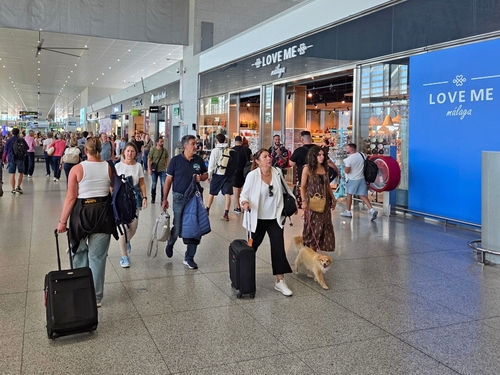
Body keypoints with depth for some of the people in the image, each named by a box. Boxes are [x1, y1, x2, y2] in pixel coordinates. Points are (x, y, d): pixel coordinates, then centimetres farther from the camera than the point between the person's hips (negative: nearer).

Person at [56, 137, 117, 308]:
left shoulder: (77, 169, -9)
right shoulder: (108, 167, -1)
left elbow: (71, 197, -10)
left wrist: (62, 220, -3)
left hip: (82, 213, -2)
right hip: (103, 213, 2)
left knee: (80, 251, 19)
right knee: (98, 256, 6)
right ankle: (95, 297, 13)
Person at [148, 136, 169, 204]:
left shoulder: (165, 150, 0)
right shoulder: (152, 150, -7)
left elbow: (167, 160, 8)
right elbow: (149, 160, -3)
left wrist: (167, 167, 2)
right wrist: (149, 169, -8)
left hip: (162, 170, 1)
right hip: (154, 170, -1)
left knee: (163, 184, -2)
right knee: (154, 184, 11)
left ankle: (163, 199, 8)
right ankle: (153, 198, 26)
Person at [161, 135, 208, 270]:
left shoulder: (199, 160, 2)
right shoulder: (175, 160, -6)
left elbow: (206, 174, 15)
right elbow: (168, 180, -2)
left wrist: (201, 178, -9)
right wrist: (165, 199, -3)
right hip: (179, 198, -3)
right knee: (178, 228, 3)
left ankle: (189, 258, 17)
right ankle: (170, 243, 39)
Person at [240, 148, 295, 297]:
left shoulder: (277, 172, -3)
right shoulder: (252, 175, -15)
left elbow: (285, 188, 12)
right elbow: (244, 194, -11)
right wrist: (244, 202, -32)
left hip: (275, 218, 3)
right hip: (258, 218, -3)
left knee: (279, 248, -4)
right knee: (253, 246, 13)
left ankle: (280, 281, 3)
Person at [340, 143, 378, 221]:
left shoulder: (349, 159, -18)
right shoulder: (361, 155, 2)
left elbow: (347, 171, -20)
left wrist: (344, 166, -1)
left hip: (352, 179, -5)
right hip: (362, 178, 5)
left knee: (349, 194, 12)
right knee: (363, 195, 5)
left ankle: (348, 212, 20)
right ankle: (372, 210, -10)